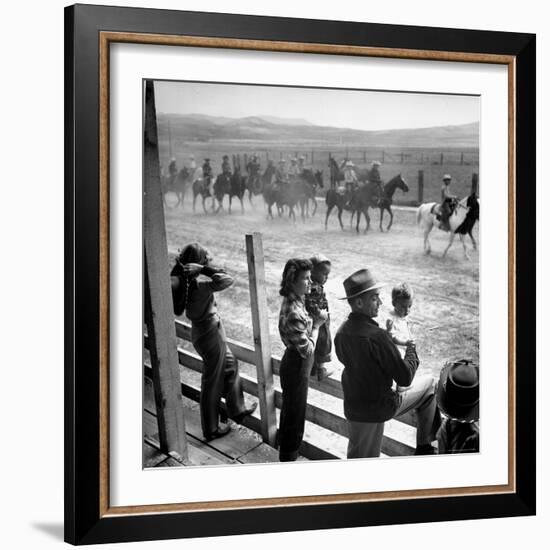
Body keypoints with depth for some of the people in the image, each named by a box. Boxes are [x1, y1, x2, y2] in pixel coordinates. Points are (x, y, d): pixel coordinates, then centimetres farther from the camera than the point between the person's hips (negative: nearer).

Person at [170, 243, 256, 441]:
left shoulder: (186, 280, -4)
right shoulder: (199, 283, -28)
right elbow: (227, 280, -35)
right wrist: (203, 269, -31)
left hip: (201, 331, 10)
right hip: (210, 333, -10)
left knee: (230, 365, 27)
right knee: (212, 383, 7)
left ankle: (237, 410, 42)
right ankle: (211, 429, 23)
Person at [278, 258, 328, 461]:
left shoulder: (293, 302, -1)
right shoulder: (294, 313, -31)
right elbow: (307, 350, -26)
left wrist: (313, 319, -1)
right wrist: (317, 324, -17)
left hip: (292, 363, 10)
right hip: (297, 368, -10)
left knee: (290, 410, 25)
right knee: (295, 415, 7)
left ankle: (285, 450, 44)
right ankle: (289, 457, 24)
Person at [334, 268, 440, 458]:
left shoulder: (342, 331, -3)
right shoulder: (376, 336, -26)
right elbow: (405, 378, -21)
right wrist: (411, 351, -2)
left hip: (352, 407, 6)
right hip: (380, 407, -6)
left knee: (357, 457, 19)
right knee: (428, 384, 14)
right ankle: (424, 446, 25)